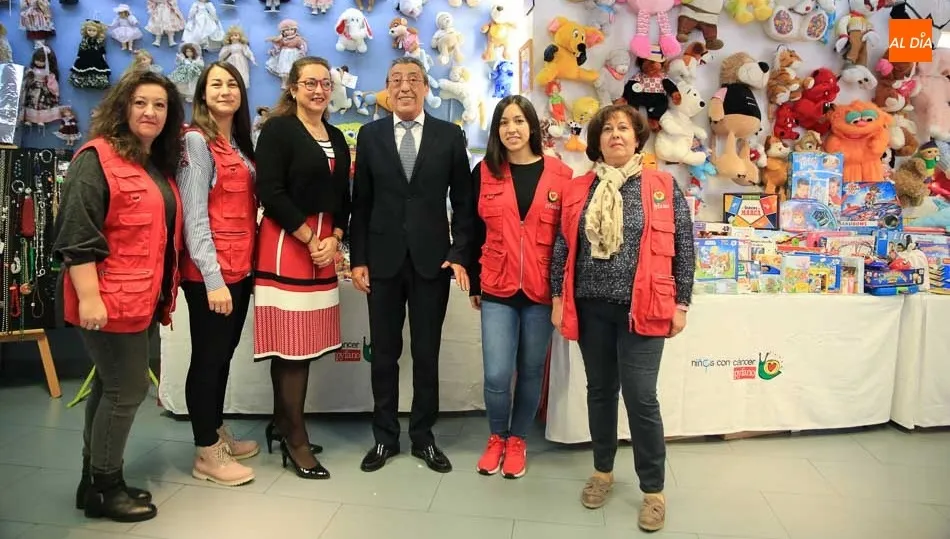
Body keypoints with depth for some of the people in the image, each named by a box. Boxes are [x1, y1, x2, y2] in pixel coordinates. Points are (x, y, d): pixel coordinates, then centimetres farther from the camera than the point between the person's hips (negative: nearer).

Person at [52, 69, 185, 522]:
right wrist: (88, 297, -23)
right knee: (128, 389, -3)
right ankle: (104, 489, 14)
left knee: (111, 387, 16)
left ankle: (95, 481, 29)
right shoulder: (97, 158, -11)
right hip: (108, 301, -9)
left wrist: (165, 294, 19)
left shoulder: (161, 166, 15)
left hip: (142, 299, 9)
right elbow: (77, 234, -18)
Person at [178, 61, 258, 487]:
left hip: (240, 267, 8)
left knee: (224, 354, 16)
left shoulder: (239, 145, 15)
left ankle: (218, 435, 31)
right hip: (211, 272, -8)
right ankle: (206, 454, 14)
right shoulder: (195, 141, -9)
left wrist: (246, 263, 8)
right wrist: (212, 278, -20)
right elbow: (193, 215, -15)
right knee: (208, 357, 2)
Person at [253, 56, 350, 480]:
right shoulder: (277, 130, -4)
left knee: (307, 341, 8)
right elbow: (271, 193, -13)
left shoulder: (336, 138, 16)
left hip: (325, 245, 7)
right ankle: (296, 437, 6)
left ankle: (283, 423, 22)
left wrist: (334, 239, -3)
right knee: (290, 342, -4)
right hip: (286, 244, -7)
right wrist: (310, 240, -13)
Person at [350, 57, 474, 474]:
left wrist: (460, 254, -6)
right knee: (384, 353, 9)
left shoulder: (450, 136, 3)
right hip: (383, 260, 1)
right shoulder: (370, 135, 6)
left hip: (432, 260, -1)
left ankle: (423, 437, 24)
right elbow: (360, 202, 5)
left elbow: (463, 201, 3)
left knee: (427, 353, 8)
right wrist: (358, 259, -1)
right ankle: (385, 437, 25)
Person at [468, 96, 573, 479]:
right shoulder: (484, 173, 3)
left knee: (531, 371, 10)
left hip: (541, 290, 0)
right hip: (497, 290, 0)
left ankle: (517, 440, 31)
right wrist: (473, 284, 7)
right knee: (496, 375, -3)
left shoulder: (561, 175, 0)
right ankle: (497, 437, 25)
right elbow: (475, 232, 7)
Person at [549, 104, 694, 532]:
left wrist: (681, 303, -1)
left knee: (640, 397, -3)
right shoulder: (578, 189, 7)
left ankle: (653, 490, 14)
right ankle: (603, 470, 32)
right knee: (600, 390, 13)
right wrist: (559, 298, 4)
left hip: (641, 307, -2)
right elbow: (562, 247, 8)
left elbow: (683, 248, 2)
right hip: (591, 306, 3)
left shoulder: (664, 187, 1)